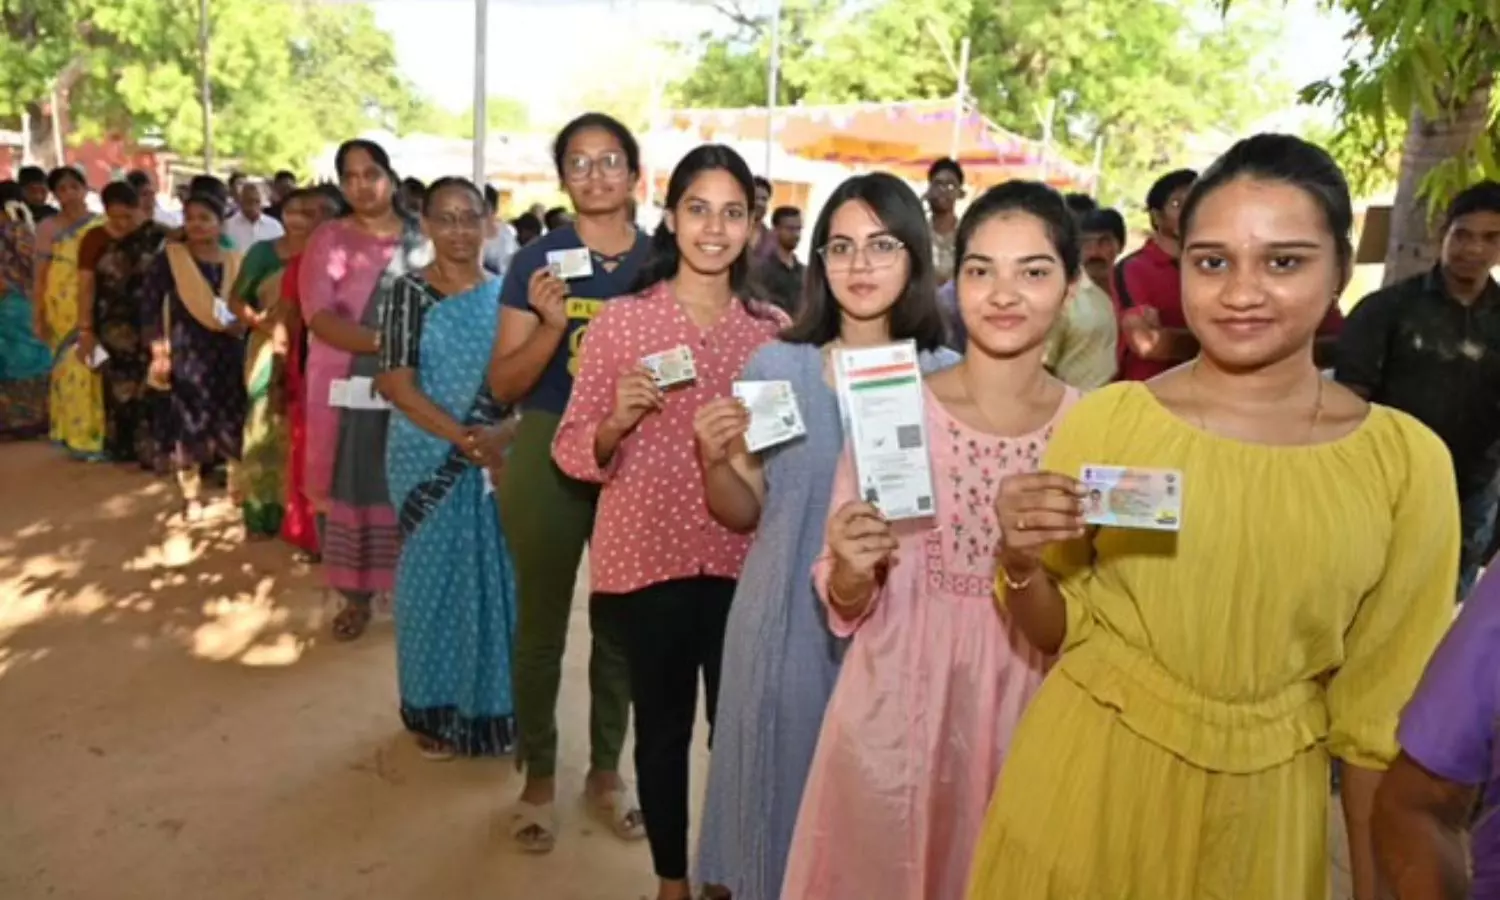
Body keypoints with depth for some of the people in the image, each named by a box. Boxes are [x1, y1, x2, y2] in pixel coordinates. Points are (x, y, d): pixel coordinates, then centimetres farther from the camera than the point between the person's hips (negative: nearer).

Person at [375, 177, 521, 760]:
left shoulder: (505, 292, 6)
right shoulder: (409, 293, -4)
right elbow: (397, 385, -10)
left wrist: (505, 432, -15)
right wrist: (467, 440, -19)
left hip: (500, 457, 3)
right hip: (433, 461, -3)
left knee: (498, 579, 7)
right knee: (437, 580, 6)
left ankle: (493, 705, 24)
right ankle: (435, 711, 22)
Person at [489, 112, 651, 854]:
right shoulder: (535, 262, -3)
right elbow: (503, 385, -5)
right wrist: (553, 325, -21)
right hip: (548, 454, -1)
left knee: (621, 620, 13)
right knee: (541, 621, 8)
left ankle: (606, 770, 32)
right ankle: (539, 776, 27)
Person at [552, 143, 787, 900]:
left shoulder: (774, 329, 4)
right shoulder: (621, 320, -2)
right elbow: (573, 450, -3)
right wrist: (618, 420, -21)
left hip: (743, 558, 2)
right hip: (646, 554, -1)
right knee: (661, 724, 12)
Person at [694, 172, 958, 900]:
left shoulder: (947, 376, -2)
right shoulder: (774, 365, -2)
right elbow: (744, 514, 2)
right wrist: (714, 459, -16)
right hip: (788, 624, 0)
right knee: (780, 786, 14)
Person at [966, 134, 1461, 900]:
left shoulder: (1408, 460, -9)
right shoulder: (1104, 420, -11)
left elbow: (1377, 707, 0)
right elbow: (1054, 632, -1)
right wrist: (1019, 563, -21)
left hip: (1265, 808, 1)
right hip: (1084, 789, 0)